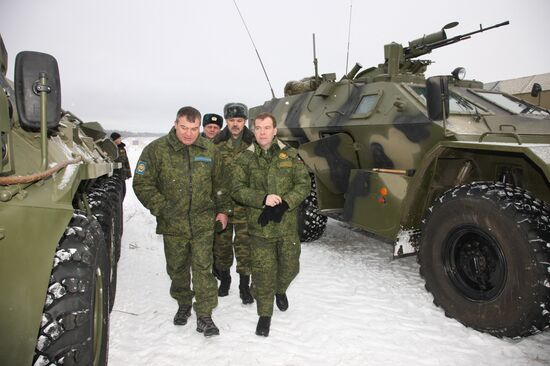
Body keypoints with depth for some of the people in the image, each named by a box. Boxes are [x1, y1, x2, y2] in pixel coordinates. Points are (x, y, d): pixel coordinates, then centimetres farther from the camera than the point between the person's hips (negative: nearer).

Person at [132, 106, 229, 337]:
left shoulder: (209, 150, 3)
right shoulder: (156, 150, -7)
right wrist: (162, 208, -13)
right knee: (177, 268, 15)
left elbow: (219, 183, 13)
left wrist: (222, 210, 11)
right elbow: (142, 184, -5)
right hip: (172, 223, 0)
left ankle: (204, 315, 11)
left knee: (203, 267, -1)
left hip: (203, 222, 0)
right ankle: (183, 304, 38)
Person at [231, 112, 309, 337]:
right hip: (259, 226, -1)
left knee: (290, 266, 13)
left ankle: (280, 290, 47)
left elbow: (303, 185, -1)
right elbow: (238, 189, -3)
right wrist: (263, 199, -19)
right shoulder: (245, 158, 2)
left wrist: (283, 205, -15)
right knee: (263, 272, 2)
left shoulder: (290, 155, 2)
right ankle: (265, 314, 22)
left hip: (287, 224, 1)